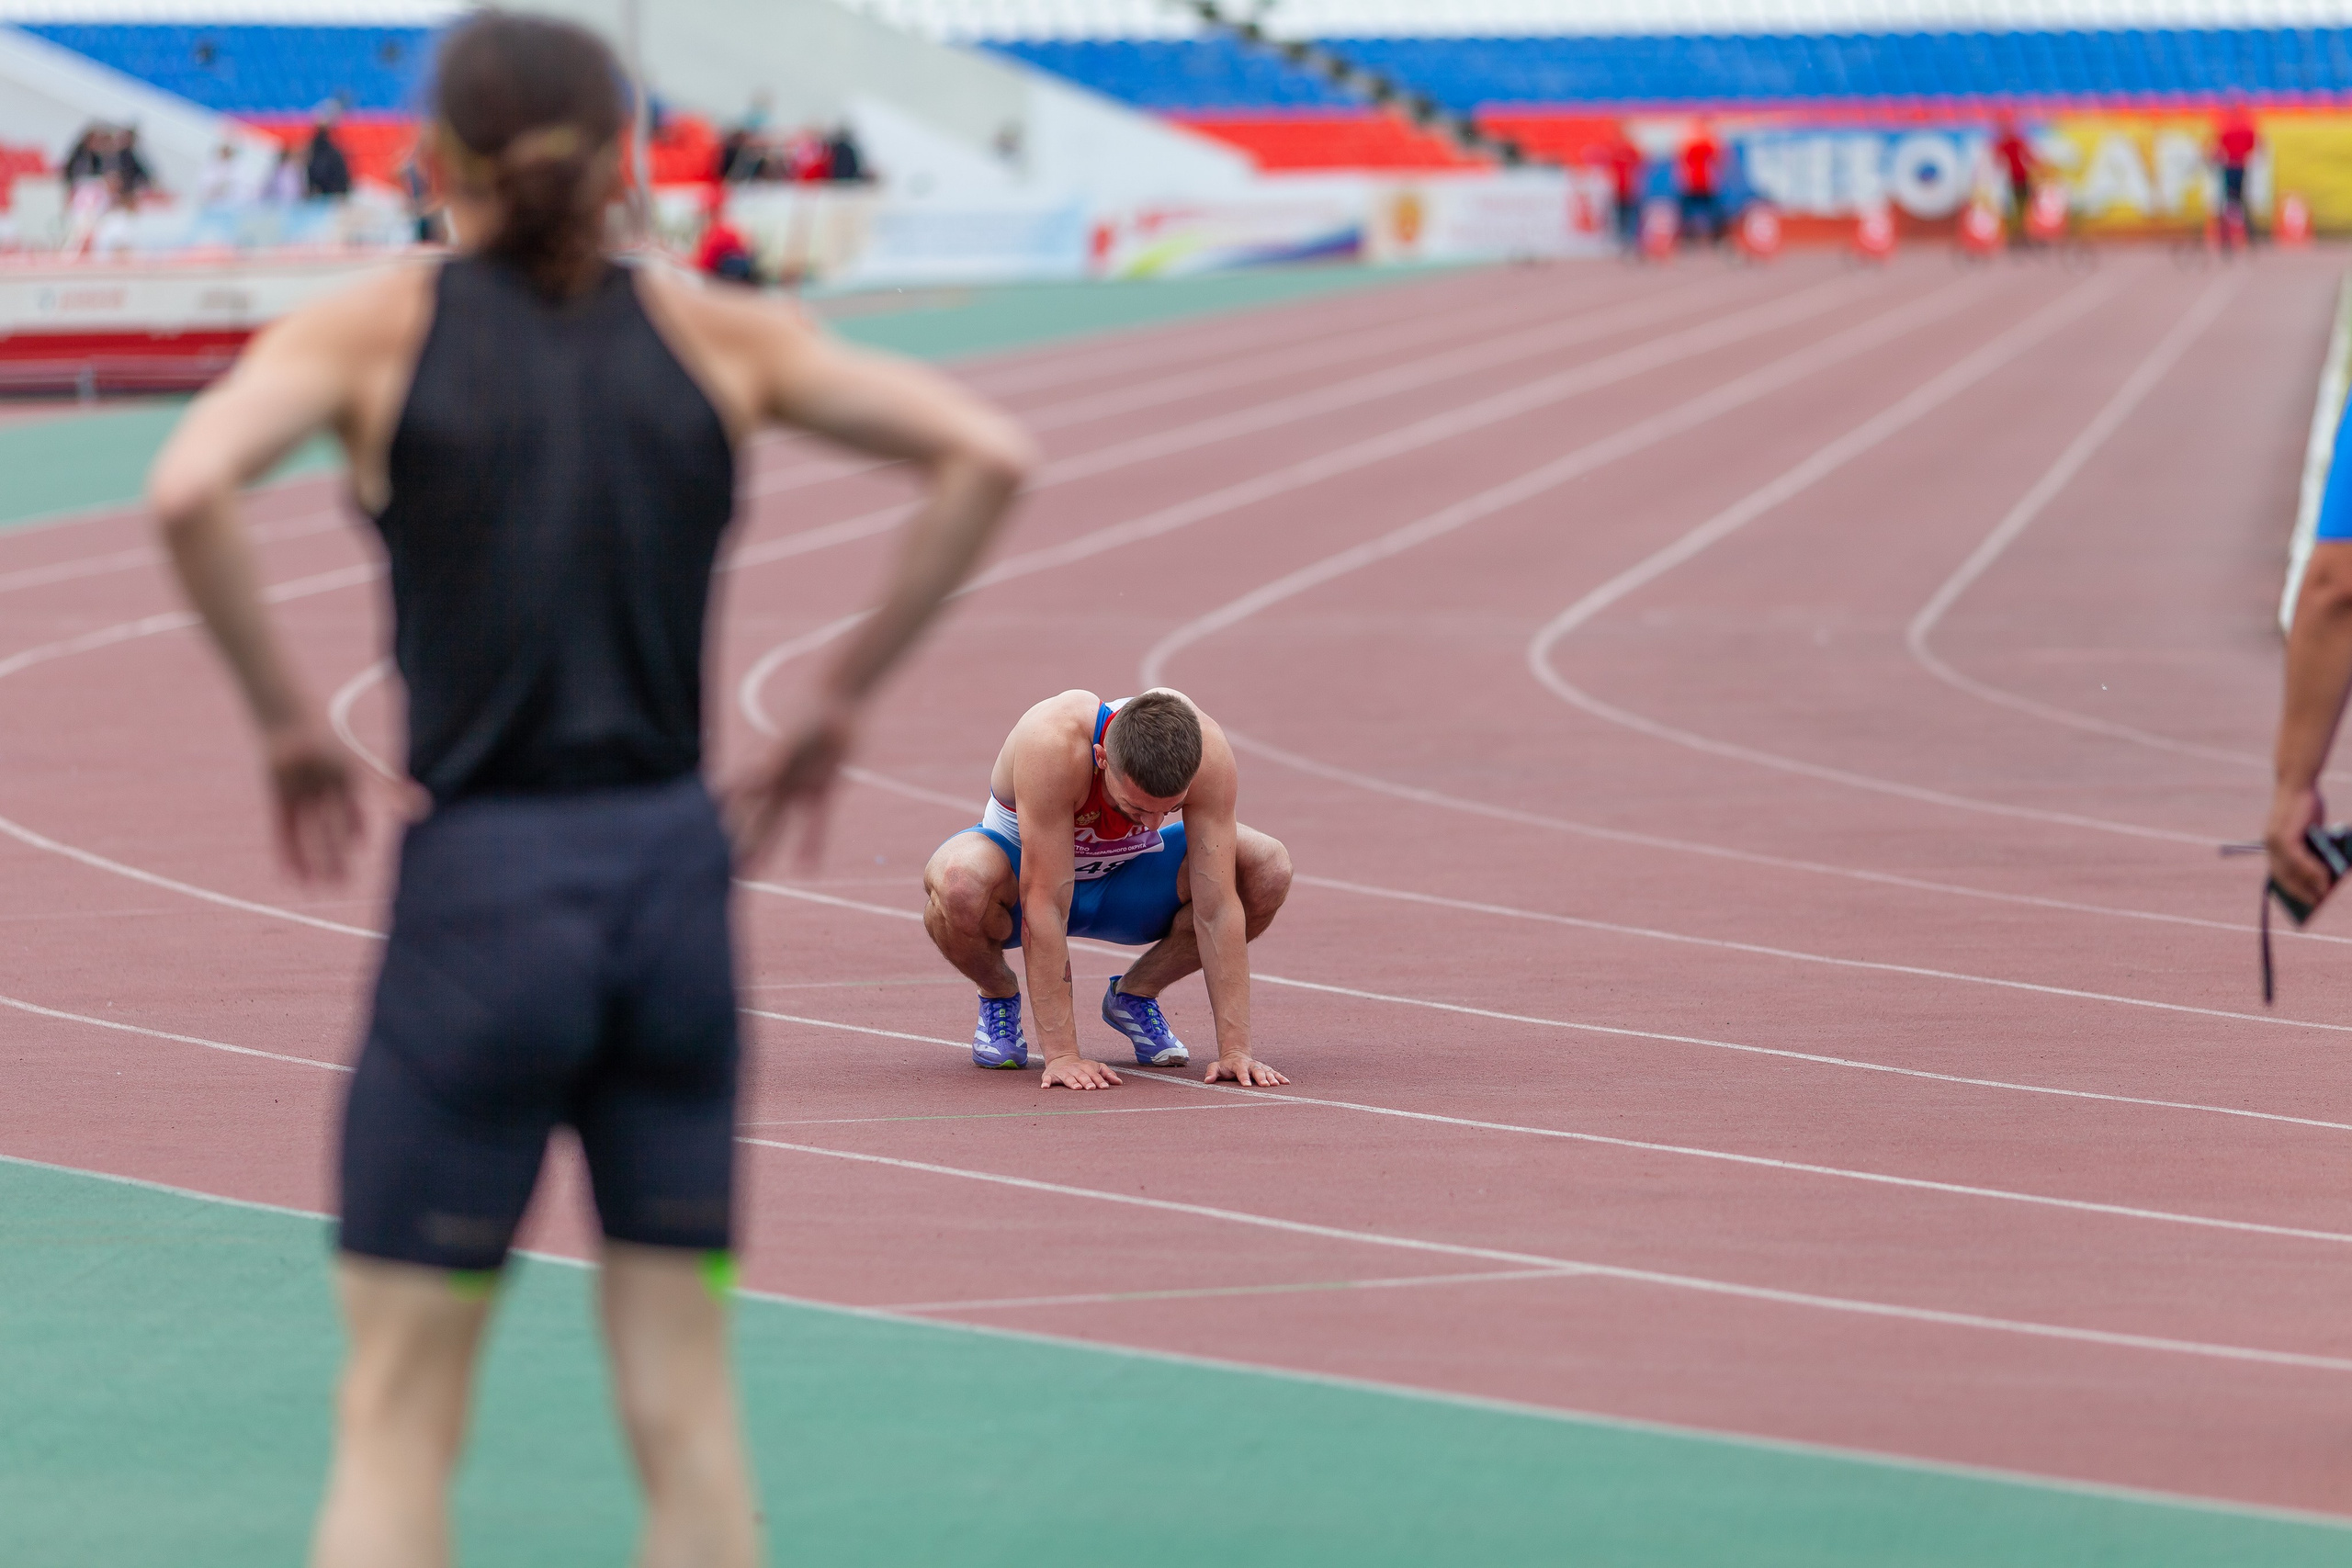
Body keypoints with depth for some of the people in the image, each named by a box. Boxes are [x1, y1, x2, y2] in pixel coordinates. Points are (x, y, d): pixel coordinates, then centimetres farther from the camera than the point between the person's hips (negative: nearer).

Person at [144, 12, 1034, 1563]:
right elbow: (989, 454, 0)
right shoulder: (712, 336, 7)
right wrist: (840, 704, 5)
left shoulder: (381, 327, 0)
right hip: (673, 882, 3)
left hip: (480, 899, -3)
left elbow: (190, 488, -19)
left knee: (396, 1422, 4)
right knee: (685, 1407, 10)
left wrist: (290, 724, -7)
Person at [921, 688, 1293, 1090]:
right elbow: (1044, 905, -39)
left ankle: (1134, 994, 2)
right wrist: (1060, 1053, -40)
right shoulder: (1053, 744, -40)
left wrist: (1234, 1050, -32)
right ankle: (999, 994, -4)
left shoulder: (1207, 751, -30)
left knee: (1268, 868, -21)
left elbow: (1217, 907, -28)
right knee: (959, 884, -39)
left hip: (1125, 881, 3)